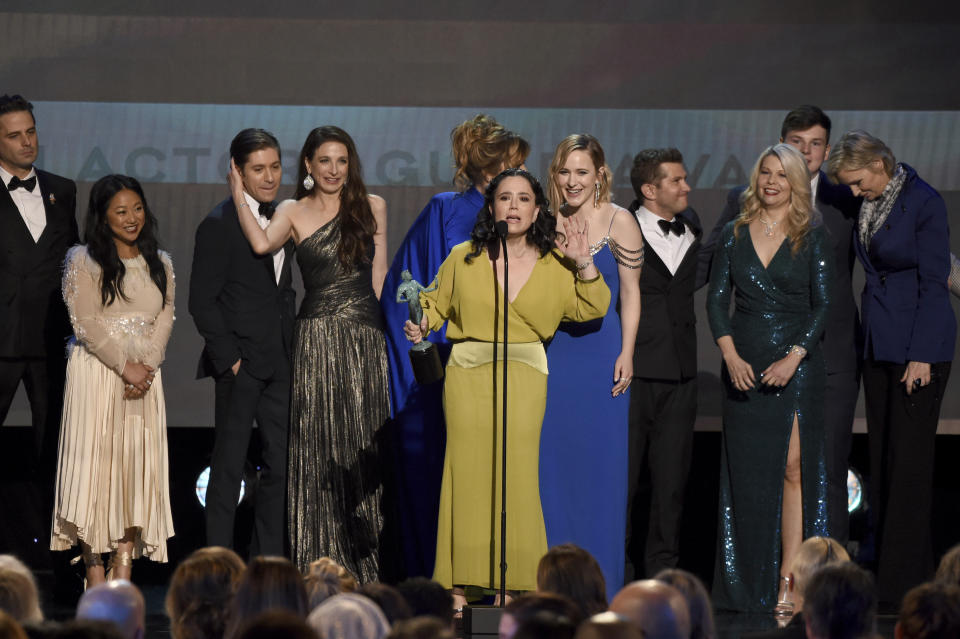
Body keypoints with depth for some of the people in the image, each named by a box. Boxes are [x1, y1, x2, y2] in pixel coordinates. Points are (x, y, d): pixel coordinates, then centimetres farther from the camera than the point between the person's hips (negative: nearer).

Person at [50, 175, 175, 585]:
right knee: (94, 462, -8)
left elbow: (165, 319, 7)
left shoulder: (160, 264, 14)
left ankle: (124, 573, -2)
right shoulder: (83, 262, 0)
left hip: (143, 376, 4)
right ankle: (94, 570, -5)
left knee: (137, 466, -2)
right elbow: (86, 322, -8)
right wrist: (125, 366, -13)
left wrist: (145, 366, -9)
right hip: (95, 372, -4)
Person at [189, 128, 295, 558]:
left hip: (279, 362, 7)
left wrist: (291, 349, 10)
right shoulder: (219, 224, -8)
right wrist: (228, 358, -15)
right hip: (240, 361, -7)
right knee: (229, 466, -1)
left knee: (280, 465, 7)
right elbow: (202, 301, -10)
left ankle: (268, 561, 14)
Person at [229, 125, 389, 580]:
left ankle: (366, 563, 5)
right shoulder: (293, 212, 6)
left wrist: (390, 325, 6)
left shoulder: (372, 208, 11)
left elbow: (379, 275, 12)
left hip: (366, 338, 1)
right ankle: (320, 563, 0)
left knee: (364, 446, 1)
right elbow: (262, 243, -14)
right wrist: (238, 195, -6)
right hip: (317, 338, -1)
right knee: (318, 447, -2)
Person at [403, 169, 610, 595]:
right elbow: (437, 302, 16)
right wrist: (421, 325, -3)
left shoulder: (554, 265, 7)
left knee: (517, 470, -6)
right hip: (468, 372, 0)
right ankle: (460, 580, 5)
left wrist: (584, 264, -3)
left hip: (525, 375, 0)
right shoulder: (464, 258, 5)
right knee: (467, 468, -2)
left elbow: (591, 308, 9)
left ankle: (518, 579, 1)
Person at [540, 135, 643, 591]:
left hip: (599, 350, -4)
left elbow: (630, 294, -2)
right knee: (552, 459, 3)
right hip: (554, 350, 4)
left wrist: (626, 353, -9)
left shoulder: (618, 222, -3)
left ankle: (601, 582, 7)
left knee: (600, 459, -1)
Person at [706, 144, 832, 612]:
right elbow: (716, 298, 5)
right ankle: (748, 585, 9)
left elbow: (823, 304, -2)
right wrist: (731, 355, -9)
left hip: (796, 366, -2)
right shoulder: (734, 235, 8)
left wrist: (793, 357, -14)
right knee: (746, 471, 3)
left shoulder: (811, 237, 1)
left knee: (793, 467, -6)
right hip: (743, 365, 2)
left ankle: (789, 575, -5)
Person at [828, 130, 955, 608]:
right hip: (879, 343, 8)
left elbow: (934, 281, -14)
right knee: (881, 456, 8)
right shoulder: (869, 205, 8)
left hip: (919, 343, -8)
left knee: (909, 460, -6)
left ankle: (902, 584, -3)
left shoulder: (924, 202, -13)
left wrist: (921, 356, -16)